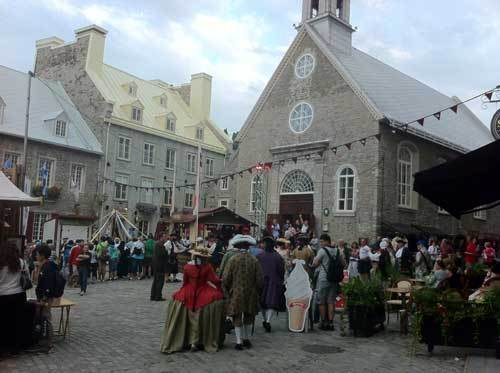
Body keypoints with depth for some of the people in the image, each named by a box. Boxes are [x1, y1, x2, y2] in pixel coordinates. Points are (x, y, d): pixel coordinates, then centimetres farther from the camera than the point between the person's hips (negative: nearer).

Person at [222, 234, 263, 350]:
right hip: (251, 294, 2)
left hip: (236, 294, -2)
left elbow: (225, 279, -8)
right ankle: (246, 339, 28)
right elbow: (259, 280, -2)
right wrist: (257, 294, 12)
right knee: (248, 317, 18)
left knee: (237, 318, 7)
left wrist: (227, 292, 8)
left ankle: (239, 342, 8)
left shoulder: (233, 260, -11)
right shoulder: (254, 261, -7)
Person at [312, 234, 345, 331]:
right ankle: (330, 323, 6)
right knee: (331, 302, 8)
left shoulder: (322, 251, -11)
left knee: (321, 302, 5)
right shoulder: (337, 251, 5)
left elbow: (314, 264, -14)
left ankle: (324, 323, 8)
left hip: (323, 279, -5)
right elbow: (343, 264, 12)